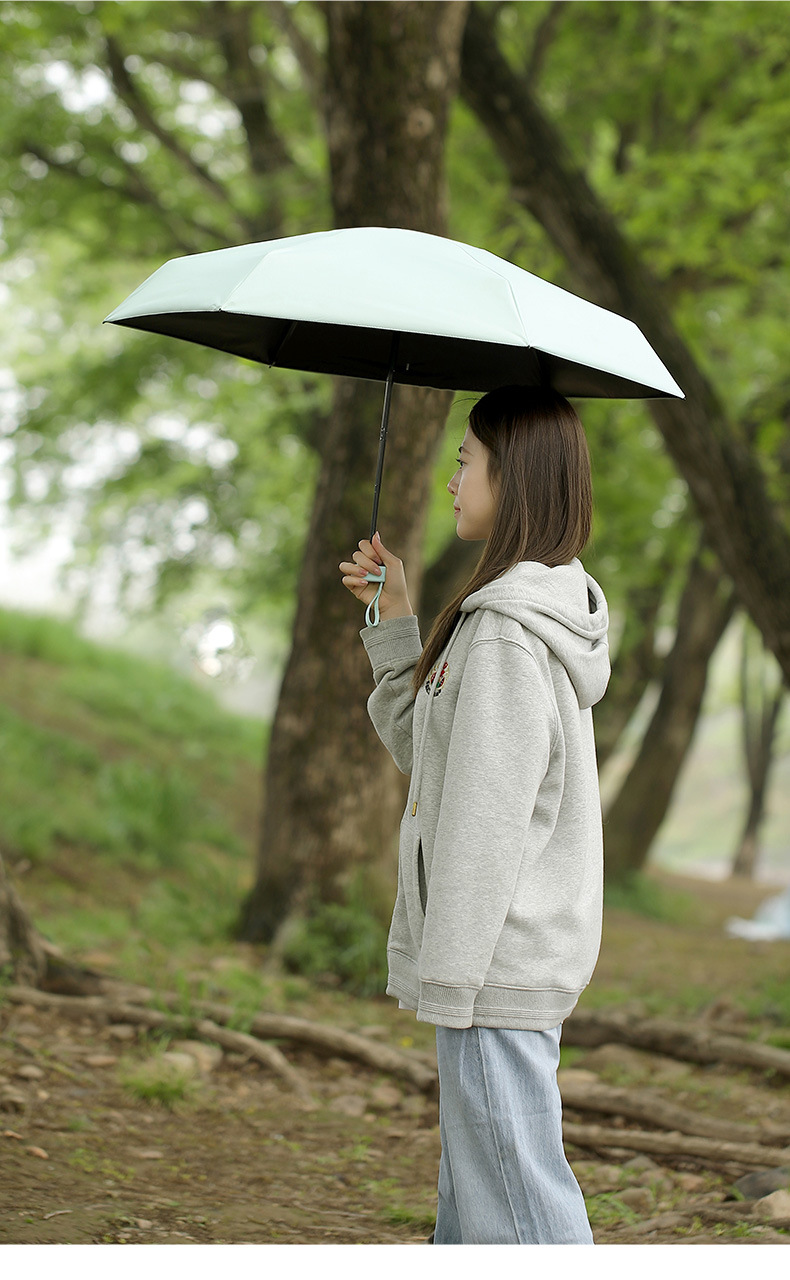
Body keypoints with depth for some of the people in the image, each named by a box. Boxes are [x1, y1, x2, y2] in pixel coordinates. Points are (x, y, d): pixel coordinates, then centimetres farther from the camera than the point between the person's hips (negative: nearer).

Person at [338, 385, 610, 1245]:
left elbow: (486, 822, -21)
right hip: (513, 961, 10)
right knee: (470, 1190, 18)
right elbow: (418, 749, 19)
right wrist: (394, 620, 12)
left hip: (503, 964, -10)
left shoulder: (506, 639, -19)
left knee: (515, 1201, -4)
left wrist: (446, 980, -18)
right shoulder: (545, 614, 12)